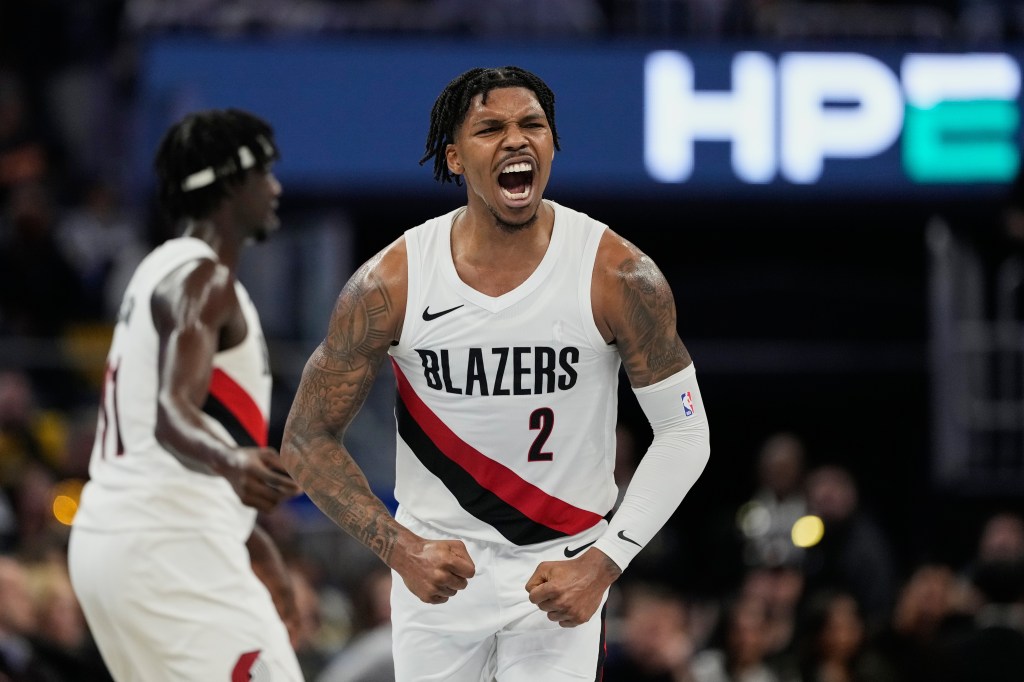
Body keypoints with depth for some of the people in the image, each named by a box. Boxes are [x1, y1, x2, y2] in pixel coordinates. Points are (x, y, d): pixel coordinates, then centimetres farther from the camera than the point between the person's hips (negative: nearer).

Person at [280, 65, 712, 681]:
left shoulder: (620, 277, -14)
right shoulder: (391, 284, -12)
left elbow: (684, 433, -6)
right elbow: (308, 439, -4)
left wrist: (604, 562, -16)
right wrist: (400, 549, -17)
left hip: (561, 571, -1)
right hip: (436, 562, 1)